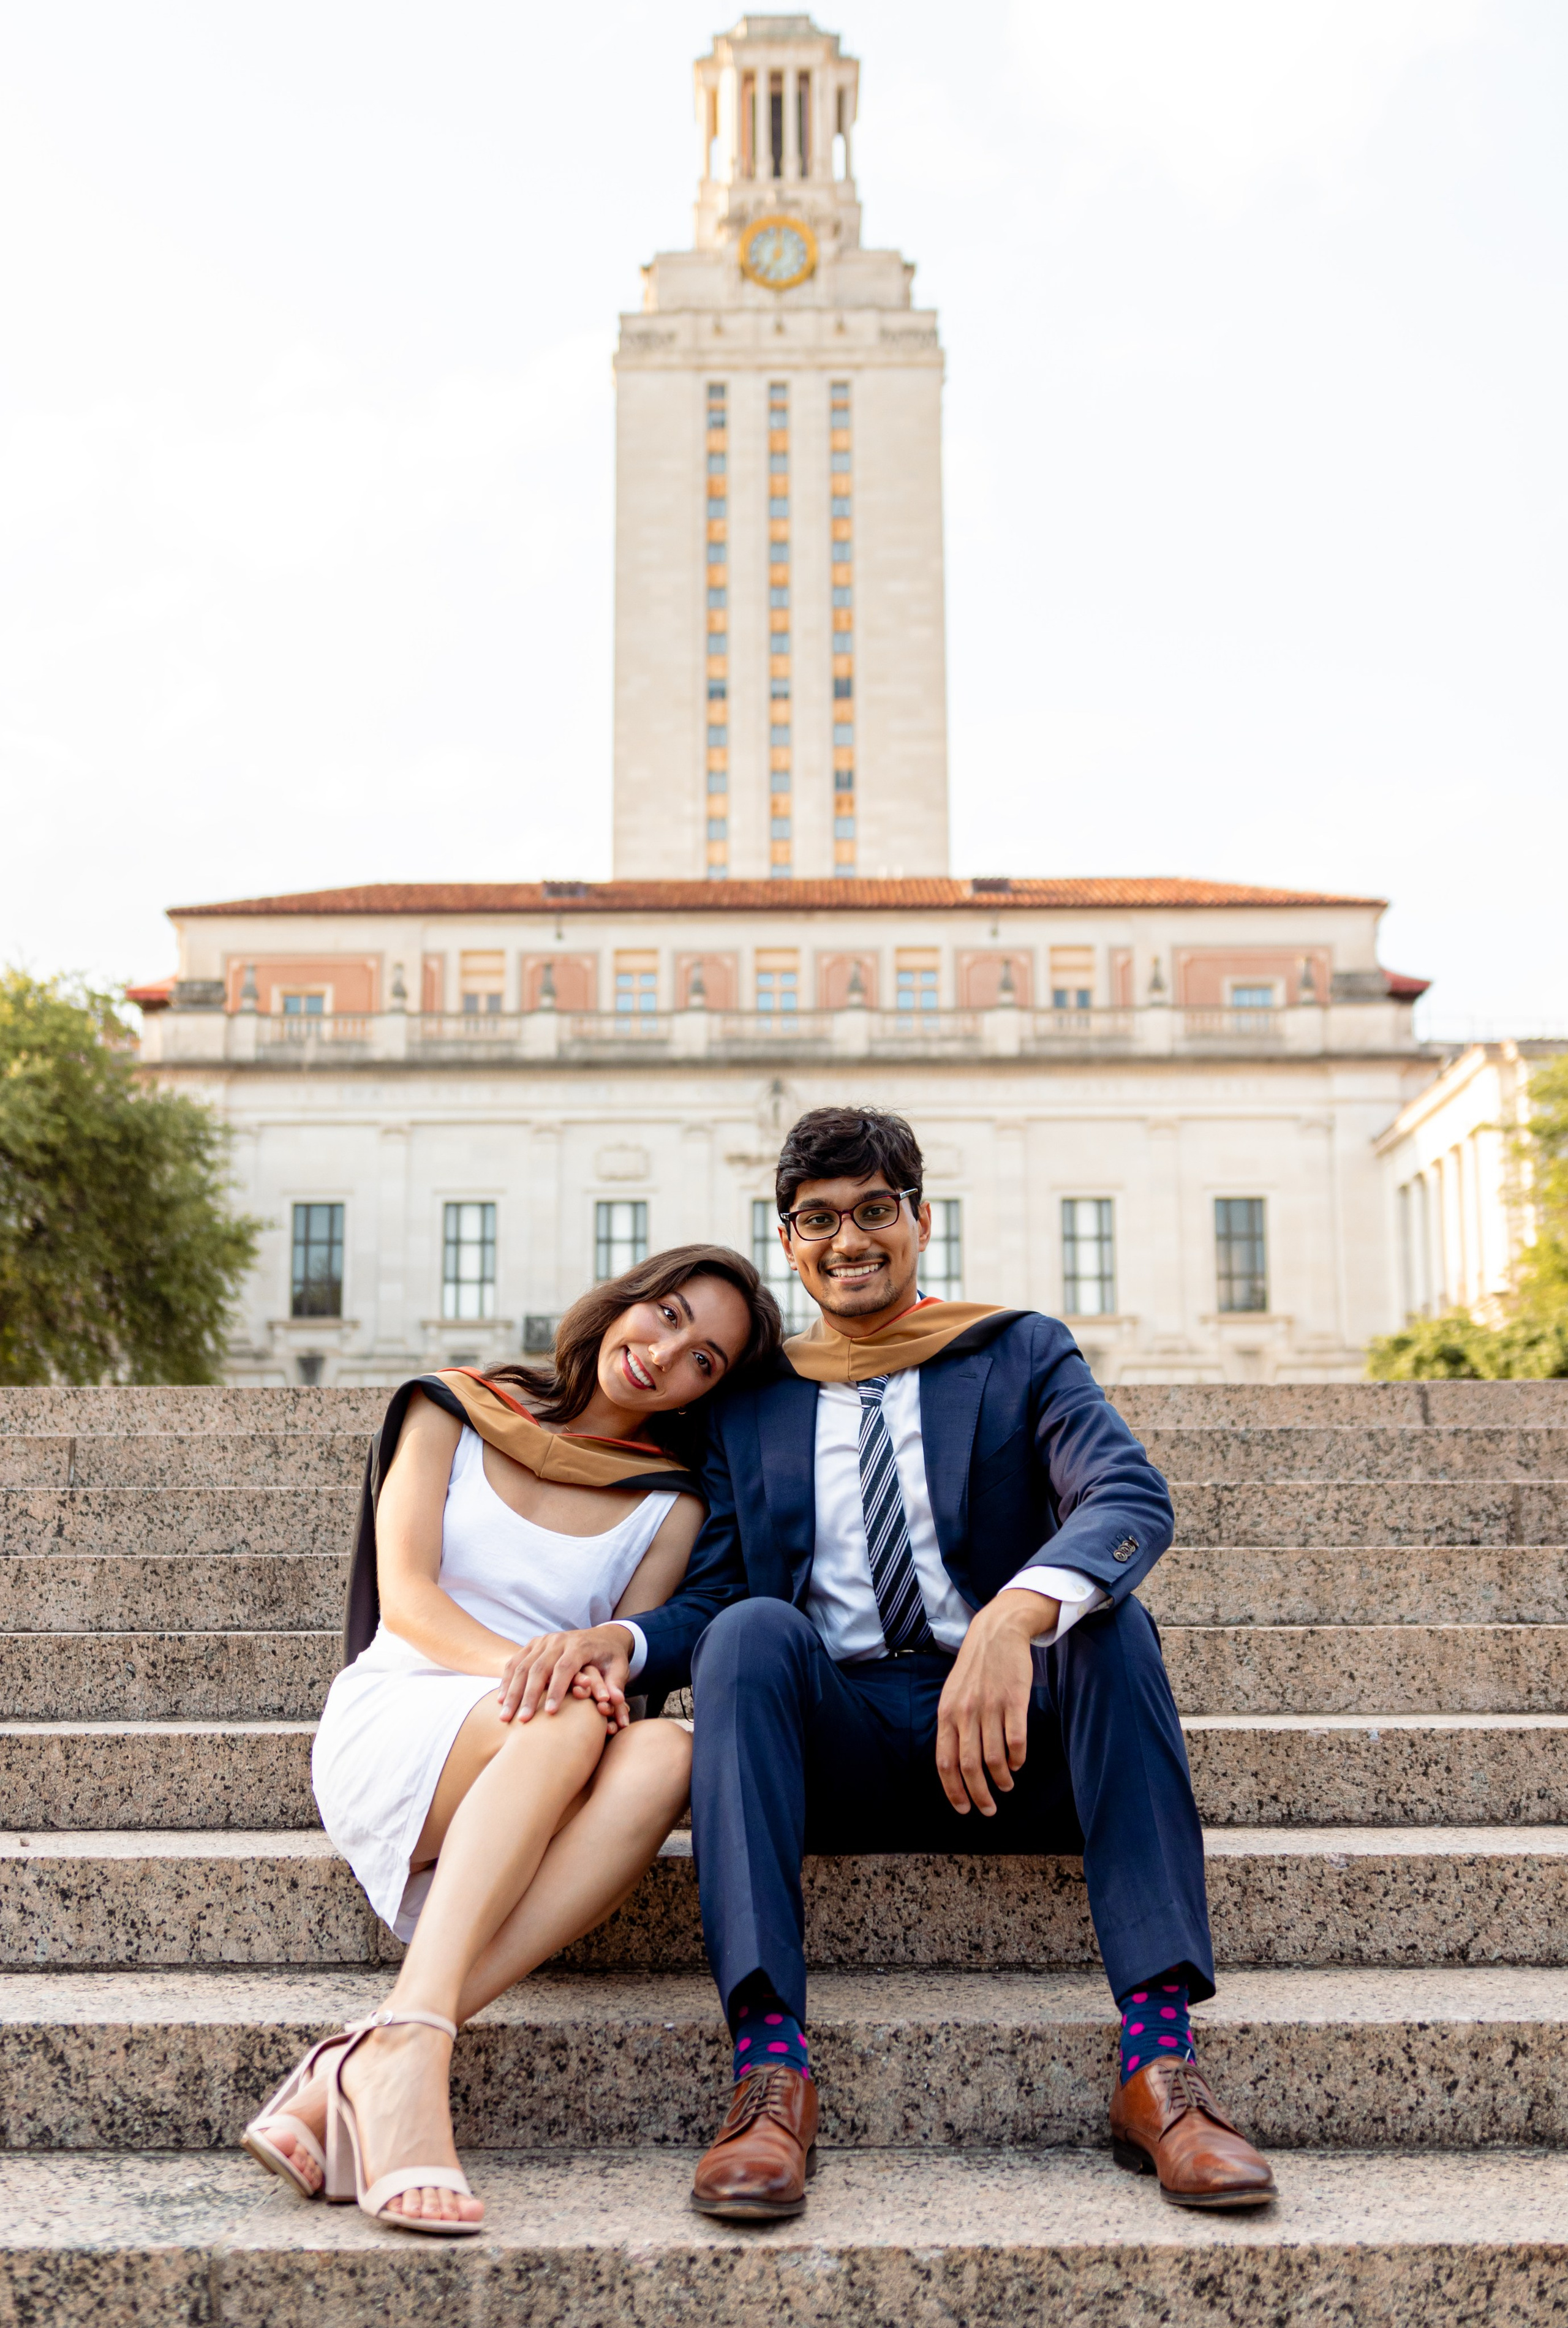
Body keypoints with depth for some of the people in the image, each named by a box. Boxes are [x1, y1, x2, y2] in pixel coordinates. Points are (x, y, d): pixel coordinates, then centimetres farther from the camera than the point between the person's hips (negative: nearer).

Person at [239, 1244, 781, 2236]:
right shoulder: (456, 1414, 9)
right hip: (394, 1726, -2)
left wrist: (591, 1646, -25)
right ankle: (412, 2044, -49)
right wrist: (516, 1664, -24)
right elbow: (405, 1594, -3)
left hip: (529, 1786, 2)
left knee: (663, 1753, -34)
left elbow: (631, 1655, 1)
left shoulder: (671, 1507, 13)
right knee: (568, 1720, -34)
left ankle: (357, 2076, -42)